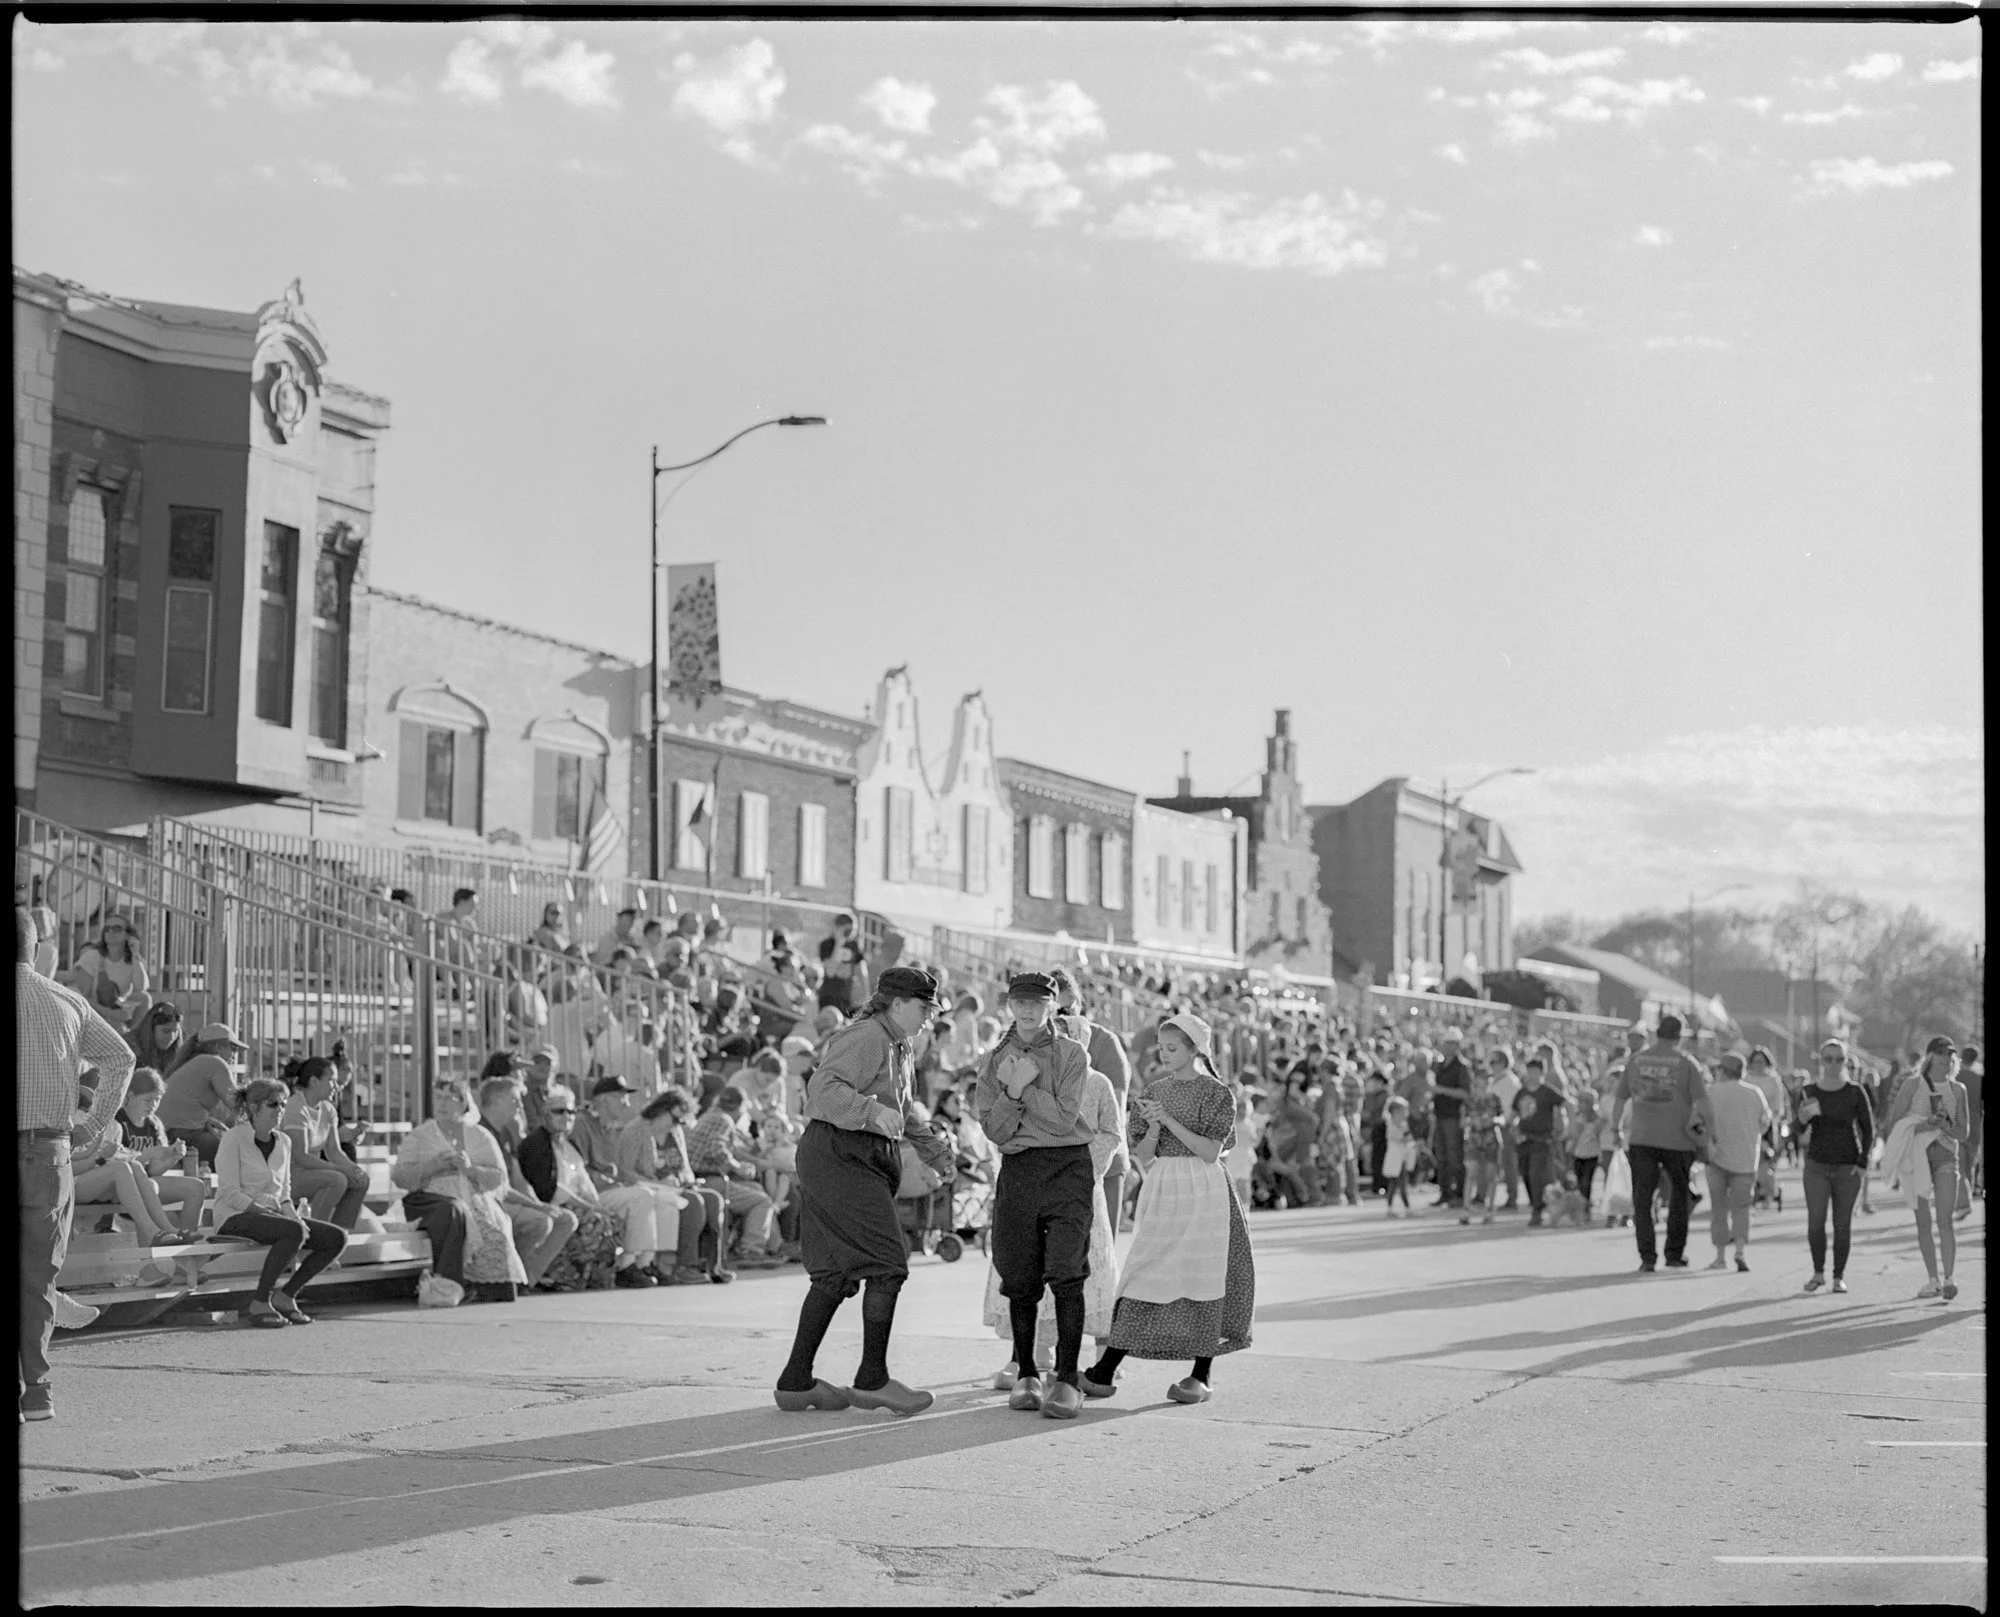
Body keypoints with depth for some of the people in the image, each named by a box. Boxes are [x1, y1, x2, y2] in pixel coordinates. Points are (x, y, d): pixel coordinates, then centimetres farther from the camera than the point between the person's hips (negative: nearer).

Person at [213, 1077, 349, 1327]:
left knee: (336, 1237, -9)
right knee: (293, 1231, -36)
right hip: (236, 1217, -7)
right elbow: (230, 1193, -14)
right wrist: (266, 1211, -21)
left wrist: (294, 1215, -4)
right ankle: (259, 1303, -23)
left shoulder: (283, 1142, 14)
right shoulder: (234, 1138, -7)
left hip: (272, 1213, 8)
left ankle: (285, 1296, 1)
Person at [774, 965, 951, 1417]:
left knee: (836, 1273, 10)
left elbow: (898, 1107, 35)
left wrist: (930, 1145, 27)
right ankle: (872, 1379, -5)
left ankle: (795, 1381, 11)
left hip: (863, 1162, 11)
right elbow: (824, 1089, -25)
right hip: (839, 1155, -11)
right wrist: (874, 1112, -36)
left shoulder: (896, 1044, 20)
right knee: (888, 1264, -10)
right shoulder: (864, 1038, -13)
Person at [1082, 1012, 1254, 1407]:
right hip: (1160, 1189, 3)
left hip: (1203, 1192, -3)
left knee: (1203, 1277, -3)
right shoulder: (1154, 1092, 10)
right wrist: (1154, 1127, -12)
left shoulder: (1217, 1093, -2)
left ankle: (1201, 1376, 6)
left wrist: (1170, 1120, -16)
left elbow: (1211, 1152, -11)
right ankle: (1105, 1372, -3)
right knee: (1143, 1277, -1)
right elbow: (1143, 1156, 7)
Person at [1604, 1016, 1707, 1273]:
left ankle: (1647, 1257, -4)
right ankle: (1675, 1254, 20)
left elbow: (1619, 1098, 11)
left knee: (1642, 1199, 4)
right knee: (1679, 1196, 17)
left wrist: (1615, 1129, 22)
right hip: (1678, 1139, -1)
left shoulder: (1635, 1061, 5)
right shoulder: (1685, 1064, -4)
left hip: (1641, 1138, 2)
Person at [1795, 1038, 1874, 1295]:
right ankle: (1818, 1272, 8)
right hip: (1817, 1164, 1)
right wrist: (1803, 1117, -23)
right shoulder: (1809, 1092, 2)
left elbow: (1868, 1129, 4)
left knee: (1843, 1223, 0)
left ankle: (1839, 1276, 9)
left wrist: (1862, 1163, -5)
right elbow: (1799, 1130, 0)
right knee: (1815, 1221, -8)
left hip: (1847, 1166, -1)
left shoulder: (1855, 1093, -2)